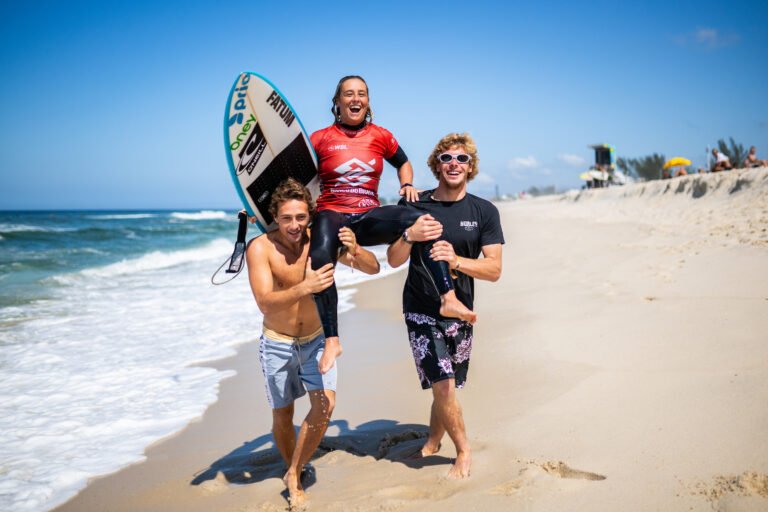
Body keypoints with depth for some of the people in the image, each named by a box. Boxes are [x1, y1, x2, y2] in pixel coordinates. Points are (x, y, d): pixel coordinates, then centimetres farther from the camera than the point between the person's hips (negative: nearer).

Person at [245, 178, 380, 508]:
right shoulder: (260, 248, -22)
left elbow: (374, 269, -14)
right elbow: (265, 303, -33)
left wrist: (354, 251, -36)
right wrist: (305, 287, -49)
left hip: (316, 339, 2)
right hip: (278, 344, -2)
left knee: (325, 406, -13)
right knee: (283, 416, 10)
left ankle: (293, 476, 8)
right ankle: (294, 475, 36)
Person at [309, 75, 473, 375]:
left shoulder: (381, 136, 10)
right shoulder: (321, 139, 4)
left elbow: (403, 163, 28)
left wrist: (407, 185, 7)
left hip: (369, 217, 2)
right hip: (331, 214, -2)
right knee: (319, 260, -37)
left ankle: (448, 299, -34)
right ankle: (331, 340, -31)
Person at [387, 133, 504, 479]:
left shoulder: (484, 211, -1)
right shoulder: (415, 206, -1)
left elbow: (494, 270, -7)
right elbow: (393, 260, -1)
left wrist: (455, 260, -24)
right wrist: (410, 236, -21)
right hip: (421, 309, -1)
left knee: (446, 385, 10)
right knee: (443, 384, -9)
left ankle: (432, 442, 32)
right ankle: (463, 450, 13)